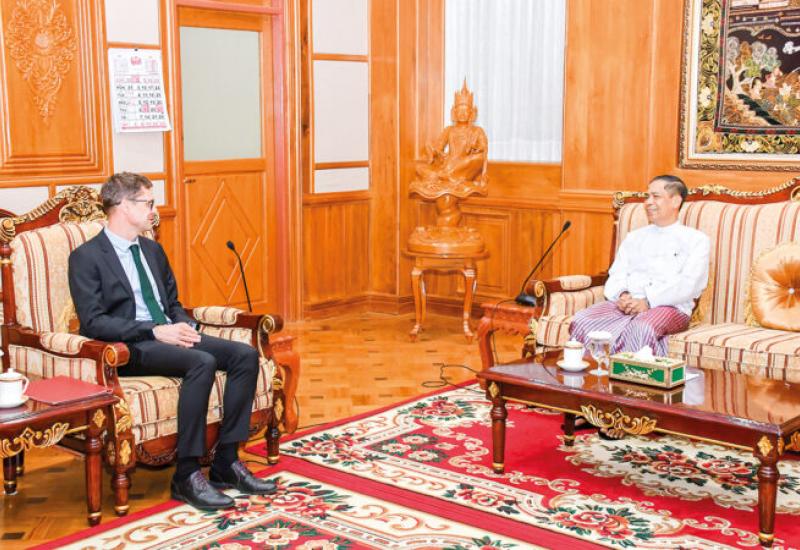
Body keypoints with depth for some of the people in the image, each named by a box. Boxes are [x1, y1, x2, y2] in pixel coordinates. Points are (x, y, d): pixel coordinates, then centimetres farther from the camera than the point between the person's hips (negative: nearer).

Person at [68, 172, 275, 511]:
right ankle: (187, 476, -25)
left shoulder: (153, 250, 20)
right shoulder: (86, 257, -4)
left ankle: (226, 462, -12)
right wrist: (154, 331, -21)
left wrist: (185, 326, 0)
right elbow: (93, 322, -14)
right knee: (203, 362, -34)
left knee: (245, 355, -14)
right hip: (130, 348, -8)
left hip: (169, 336, 8)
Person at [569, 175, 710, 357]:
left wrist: (648, 301, -17)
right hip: (626, 303, 4)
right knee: (581, 321, -26)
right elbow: (616, 275, 17)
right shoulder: (634, 237, 26)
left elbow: (688, 284, -3)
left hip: (671, 307, -4)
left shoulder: (696, 239, 11)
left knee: (642, 328, -40)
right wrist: (622, 295, -8)